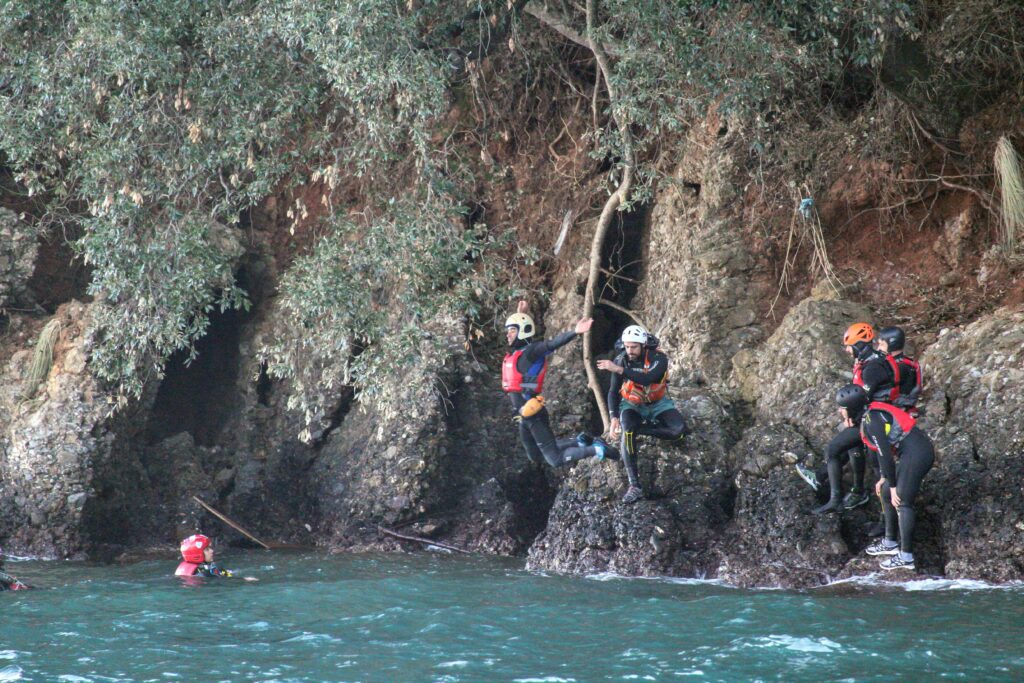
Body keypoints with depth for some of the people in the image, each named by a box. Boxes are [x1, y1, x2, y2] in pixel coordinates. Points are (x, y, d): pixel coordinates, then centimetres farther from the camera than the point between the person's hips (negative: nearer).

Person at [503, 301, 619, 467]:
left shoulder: (531, 351, -13)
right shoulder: (514, 353, 10)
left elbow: (553, 343, -28)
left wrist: (575, 332, -42)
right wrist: (520, 315, 29)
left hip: (534, 416, -9)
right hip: (523, 416, 9)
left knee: (556, 460, -8)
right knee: (536, 457, 21)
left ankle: (596, 450, 5)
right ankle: (580, 442, 27)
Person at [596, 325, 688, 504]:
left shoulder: (658, 359, -22)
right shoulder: (621, 360, -13)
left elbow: (647, 378, -42)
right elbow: (613, 391, -7)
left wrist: (619, 370, -49)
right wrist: (614, 418, -20)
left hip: (658, 404, -1)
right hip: (632, 406, 1)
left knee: (679, 431, -29)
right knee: (627, 432, -32)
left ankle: (639, 428, -11)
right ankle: (634, 487, -33)